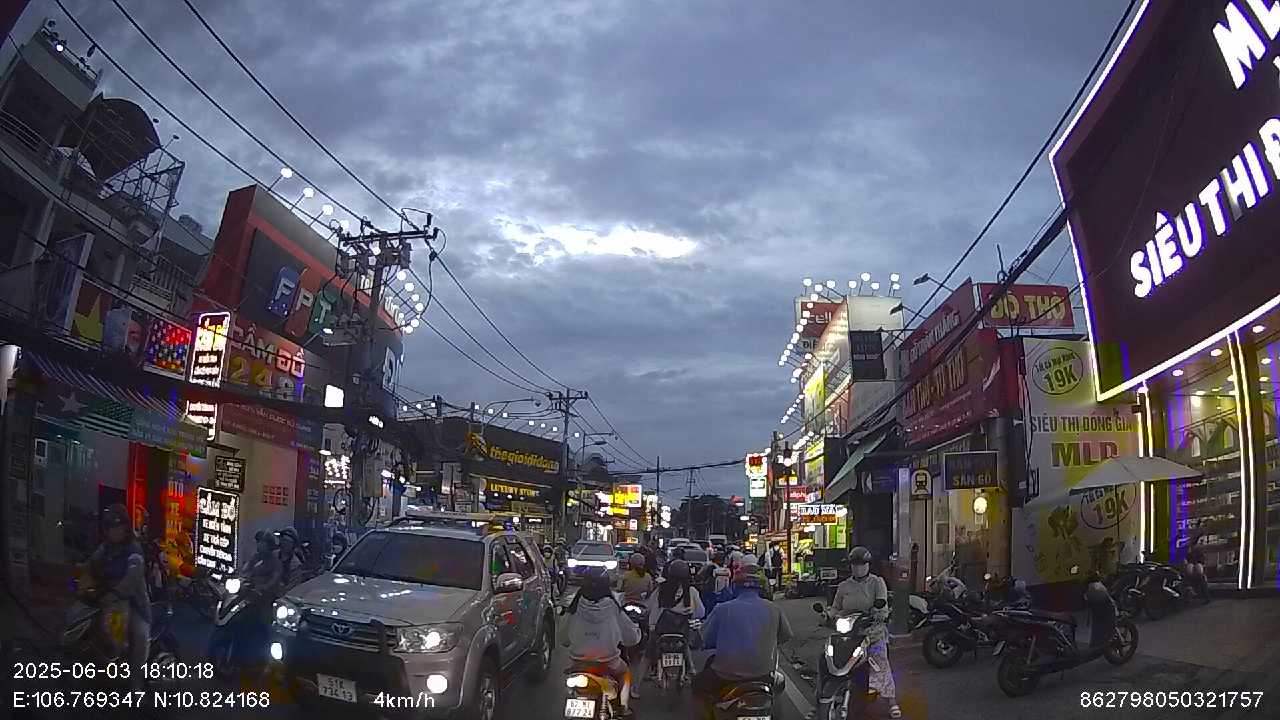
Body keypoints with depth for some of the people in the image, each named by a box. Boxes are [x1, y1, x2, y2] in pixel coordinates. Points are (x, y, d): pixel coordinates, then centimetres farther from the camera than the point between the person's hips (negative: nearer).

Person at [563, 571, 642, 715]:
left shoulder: (576, 609, -9)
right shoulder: (613, 608, -12)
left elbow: (565, 640, 0)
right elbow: (632, 638, -4)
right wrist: (637, 631, 18)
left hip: (578, 661, 1)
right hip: (607, 662, -1)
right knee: (625, 672, 29)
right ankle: (624, 706, 21)